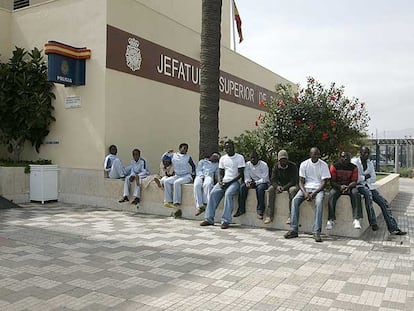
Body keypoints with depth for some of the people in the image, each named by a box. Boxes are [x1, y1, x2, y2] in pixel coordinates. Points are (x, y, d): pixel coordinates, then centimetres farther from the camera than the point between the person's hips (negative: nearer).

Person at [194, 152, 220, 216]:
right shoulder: (202, 161, 25)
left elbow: (217, 174, 19)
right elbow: (198, 170, 11)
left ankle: (205, 204, -40)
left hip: (209, 176, 0)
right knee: (197, 185, -36)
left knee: (207, 184, -39)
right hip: (200, 176, 0)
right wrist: (201, 176, -8)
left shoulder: (217, 165, 29)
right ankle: (199, 206, -38)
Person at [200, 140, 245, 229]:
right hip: (224, 181, 5)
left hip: (235, 182, -5)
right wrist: (220, 182, -7)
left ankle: (225, 221, -30)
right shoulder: (222, 158, 13)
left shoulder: (239, 157, -2)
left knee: (228, 194, -33)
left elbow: (240, 174, -7)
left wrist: (229, 183, -15)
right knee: (213, 193, -19)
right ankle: (209, 219, -16)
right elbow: (220, 173, 15)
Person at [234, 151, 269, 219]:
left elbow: (264, 179, -18)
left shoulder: (263, 165, -13)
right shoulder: (248, 165, 1)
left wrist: (255, 183, -31)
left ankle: (260, 211, -31)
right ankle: (241, 209, -20)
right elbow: (246, 177, 0)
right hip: (252, 182, 4)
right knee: (242, 186, -24)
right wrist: (247, 182, -23)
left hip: (263, 182, -4)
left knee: (260, 188, -38)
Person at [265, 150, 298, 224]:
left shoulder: (293, 166, -14)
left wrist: (284, 188, -30)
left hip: (291, 185, -4)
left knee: (292, 190, -38)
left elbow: (294, 181, -19)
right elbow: (273, 180, -4)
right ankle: (269, 215, -27)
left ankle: (291, 216, -37)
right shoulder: (276, 167, -1)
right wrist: (277, 186, -26)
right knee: (270, 189, -23)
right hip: (280, 185, 4)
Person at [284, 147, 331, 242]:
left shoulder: (323, 165, -2)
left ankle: (317, 232, -33)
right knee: (295, 200, -25)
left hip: (318, 189, -2)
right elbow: (301, 181, 2)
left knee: (319, 202, -34)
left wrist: (314, 193, -19)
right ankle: (293, 230, -22)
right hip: (306, 188, 2)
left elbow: (324, 182, -6)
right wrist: (305, 193, -17)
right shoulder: (304, 164, 3)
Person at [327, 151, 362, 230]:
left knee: (356, 194, -31)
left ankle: (356, 219, -33)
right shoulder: (334, 166, -4)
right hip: (337, 186, -1)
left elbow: (354, 181, -5)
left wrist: (348, 187, -26)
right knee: (332, 195, -32)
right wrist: (340, 186, -25)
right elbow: (332, 181, -6)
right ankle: (331, 219, -31)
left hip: (350, 186, 1)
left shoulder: (354, 167, 1)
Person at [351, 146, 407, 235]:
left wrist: (363, 179, -7)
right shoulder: (354, 162, -4)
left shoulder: (370, 163, 14)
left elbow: (373, 179, 10)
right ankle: (373, 223, -36)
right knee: (368, 192, -38)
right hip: (358, 187, -6)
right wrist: (364, 177, -6)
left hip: (369, 186, 7)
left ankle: (393, 228, -7)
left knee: (384, 203, -9)